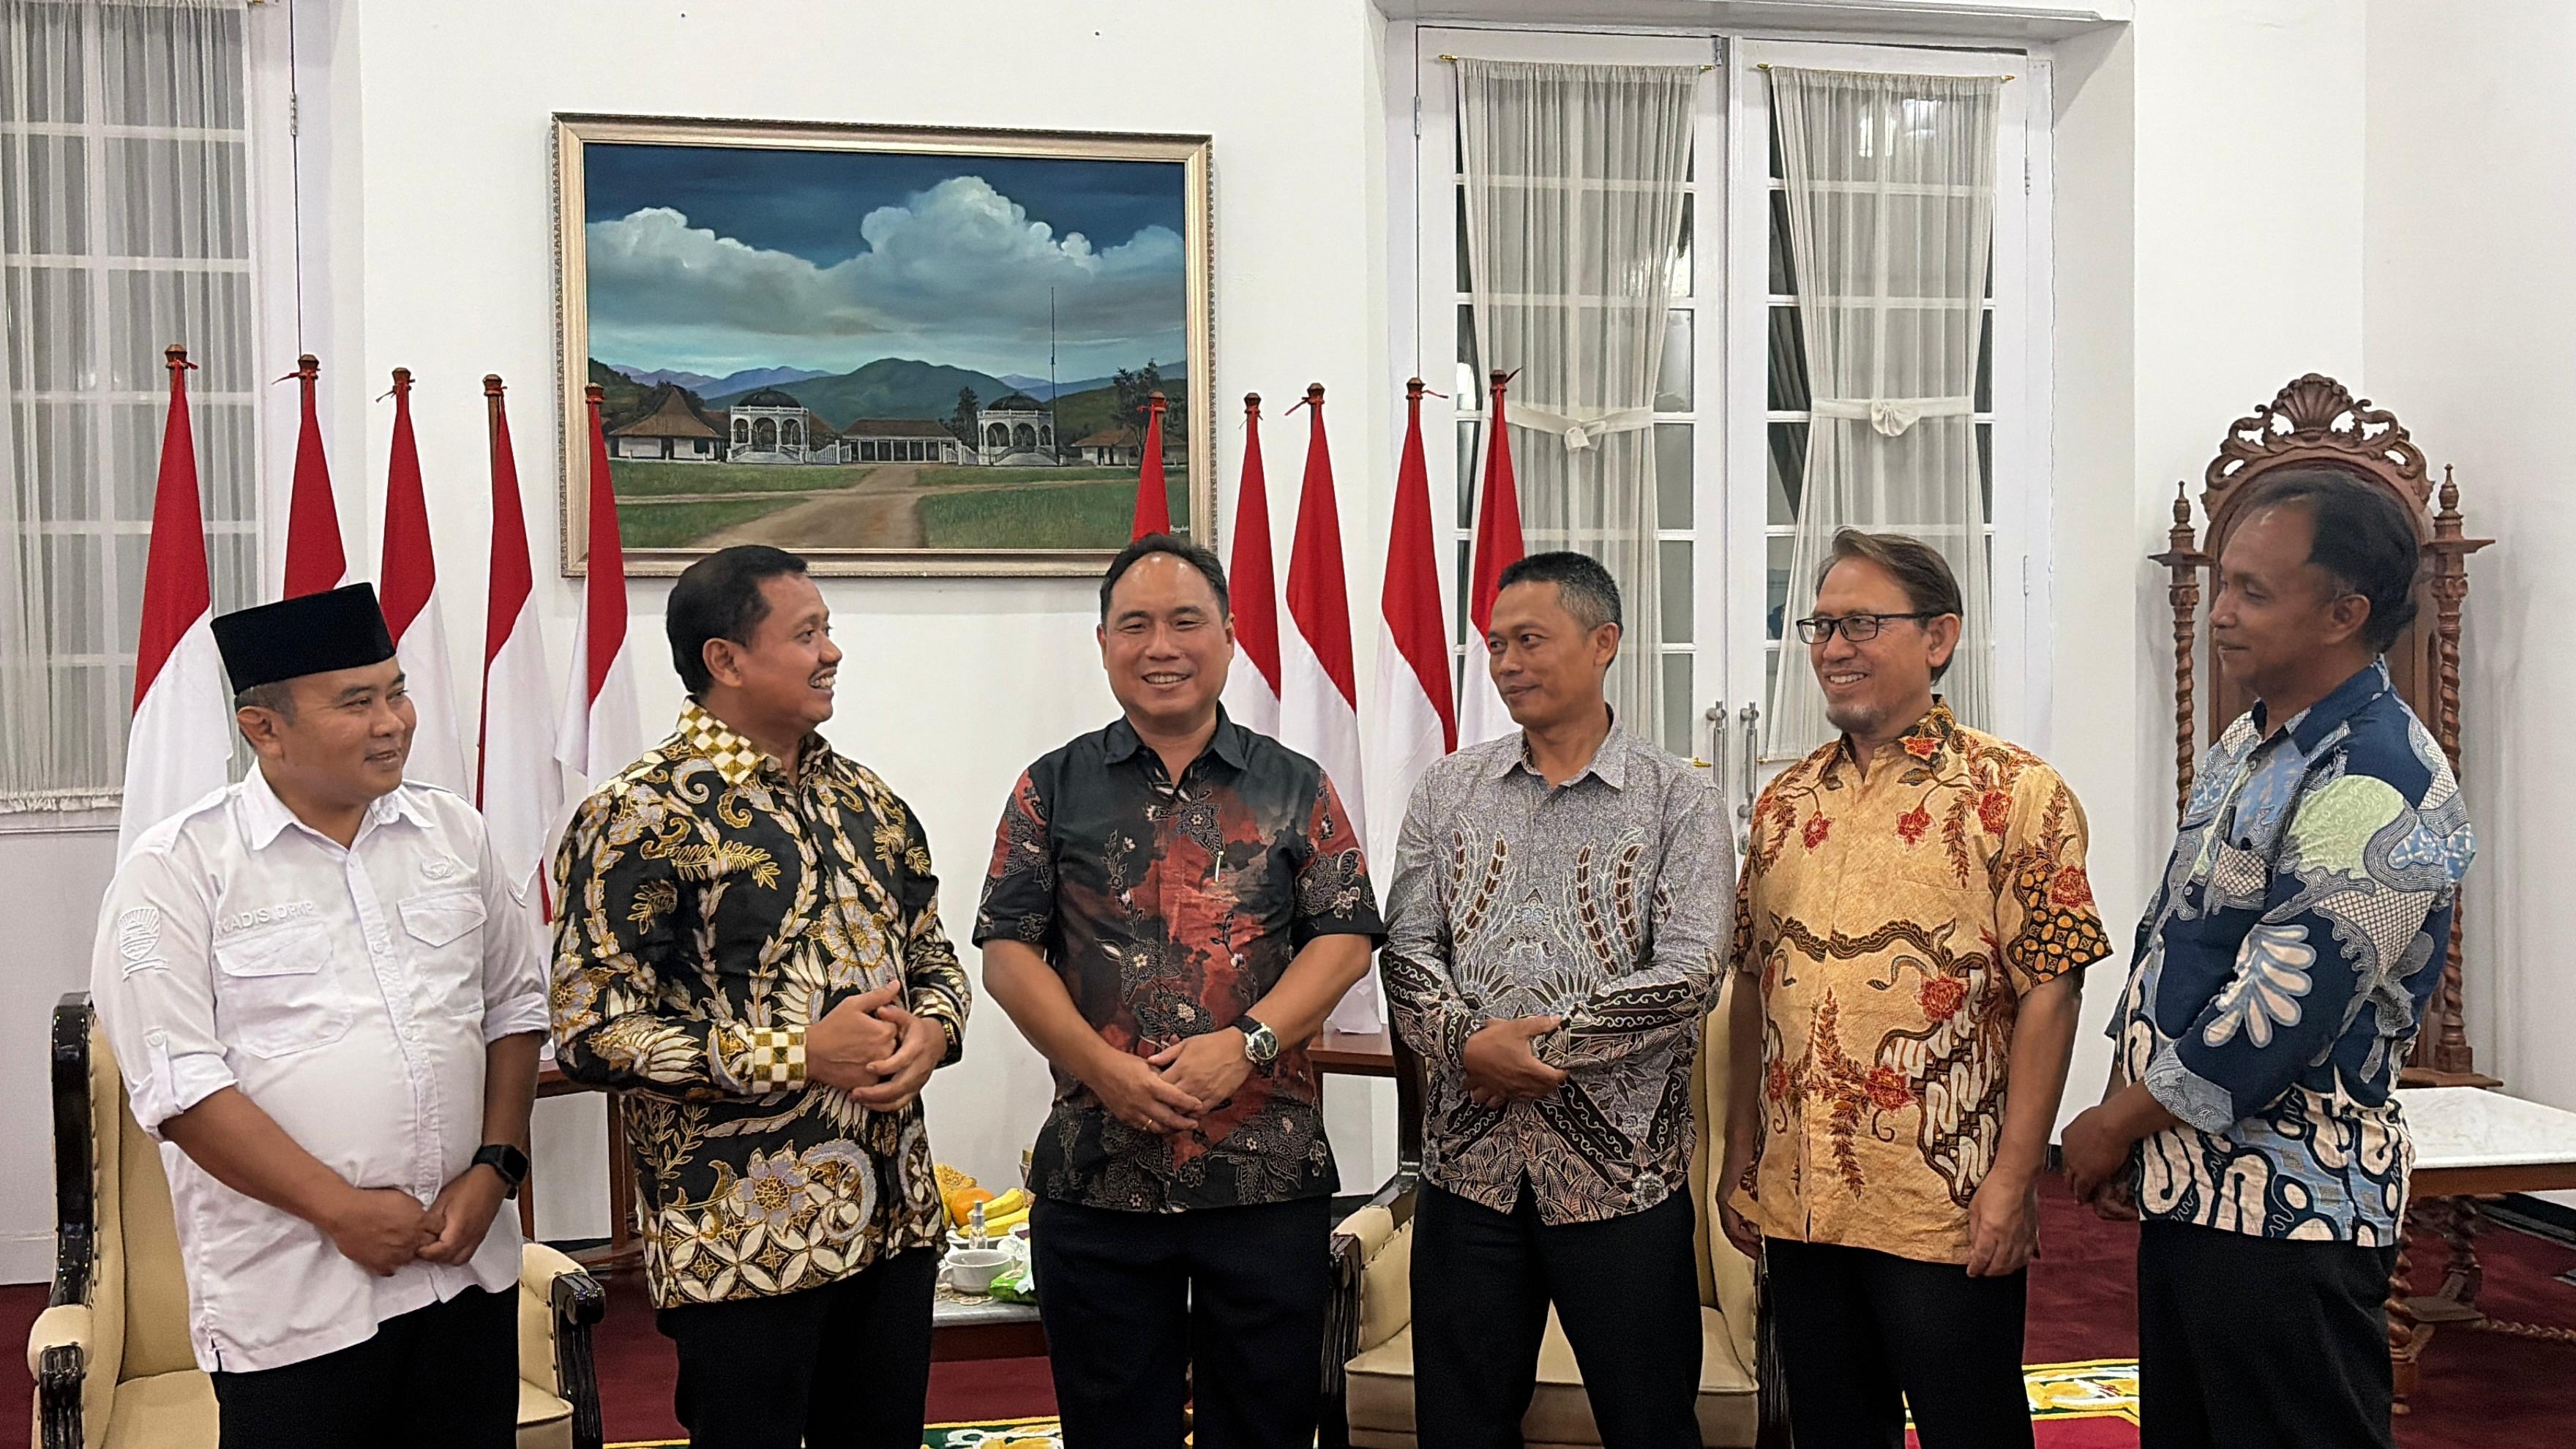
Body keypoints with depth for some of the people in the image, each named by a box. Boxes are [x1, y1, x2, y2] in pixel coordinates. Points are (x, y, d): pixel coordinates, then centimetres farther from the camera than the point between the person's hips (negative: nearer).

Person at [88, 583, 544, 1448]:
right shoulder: (179, 869, -7)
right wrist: (342, 1209, -14)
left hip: (469, 1268, 4)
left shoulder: (453, 834, 6)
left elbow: (515, 1010, 11)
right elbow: (178, 1084, -12)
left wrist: (495, 1169, -1)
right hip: (290, 1300, -4)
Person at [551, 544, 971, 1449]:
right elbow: (593, 1032, -15)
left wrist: (932, 1029, -5)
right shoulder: (642, 817, -11)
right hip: (743, 1240, -6)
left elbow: (933, 956, 18)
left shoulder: (863, 797, 10)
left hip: (895, 1215, 6)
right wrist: (801, 1055, -19)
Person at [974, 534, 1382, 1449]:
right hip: (1096, 1175, 0)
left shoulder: (1295, 788, 6)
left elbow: (1345, 938, 0)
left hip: (1269, 1174, 0)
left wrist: (1244, 1044, -15)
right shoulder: (1053, 789, 6)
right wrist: (1106, 1070, -13)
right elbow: (1007, 952, 1)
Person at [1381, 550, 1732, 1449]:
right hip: (1469, 1161, 3)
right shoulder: (1447, 791, 8)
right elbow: (1408, 952, 3)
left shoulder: (1677, 799, -3)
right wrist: (1470, 1044, -15)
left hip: (1621, 1168, -3)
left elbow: (1689, 976, -13)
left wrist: (1543, 1048, -16)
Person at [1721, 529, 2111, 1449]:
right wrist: (1741, 1159, 11)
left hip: (1947, 1207, -5)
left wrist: (2013, 1180, -15)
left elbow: (2047, 994, -11)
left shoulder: (2014, 793, -7)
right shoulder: (1785, 801, 9)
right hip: (1797, 1203, 5)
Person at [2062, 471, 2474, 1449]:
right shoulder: (2243, 750, 10)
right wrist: (2119, 1115, 6)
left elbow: (2274, 1015, -22)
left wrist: (2116, 1125, -11)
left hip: (2290, 1216, -9)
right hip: (2182, 1186, 9)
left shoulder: (2378, 787, -20)